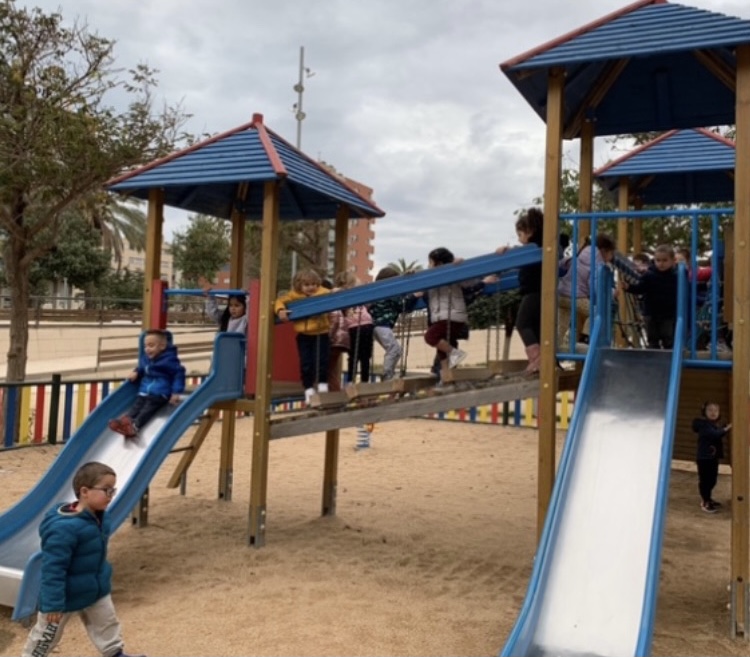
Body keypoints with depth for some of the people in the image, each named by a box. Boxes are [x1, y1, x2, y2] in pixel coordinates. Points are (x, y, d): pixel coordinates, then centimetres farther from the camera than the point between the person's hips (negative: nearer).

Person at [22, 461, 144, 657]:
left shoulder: (100, 517, -5)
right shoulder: (64, 528, -35)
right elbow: (53, 569, -30)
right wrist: (53, 603, -26)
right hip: (67, 595, -8)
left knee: (107, 624, 20)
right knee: (48, 635, 14)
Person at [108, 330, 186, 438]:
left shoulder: (169, 359, -8)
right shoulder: (144, 358, 13)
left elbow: (179, 373, -8)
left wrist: (176, 393, -16)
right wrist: (135, 373, 8)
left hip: (159, 394, -7)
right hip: (143, 393, 7)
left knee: (148, 409, -26)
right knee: (135, 407, -17)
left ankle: (135, 426, -46)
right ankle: (125, 420, -39)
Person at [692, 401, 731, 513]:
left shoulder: (717, 425, 13)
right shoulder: (703, 425, -16)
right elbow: (714, 434, -29)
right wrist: (726, 429, -31)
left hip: (714, 457, 9)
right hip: (704, 457, -9)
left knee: (712, 480, 16)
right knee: (704, 480, -4)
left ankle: (708, 499, 31)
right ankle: (705, 502, 2)